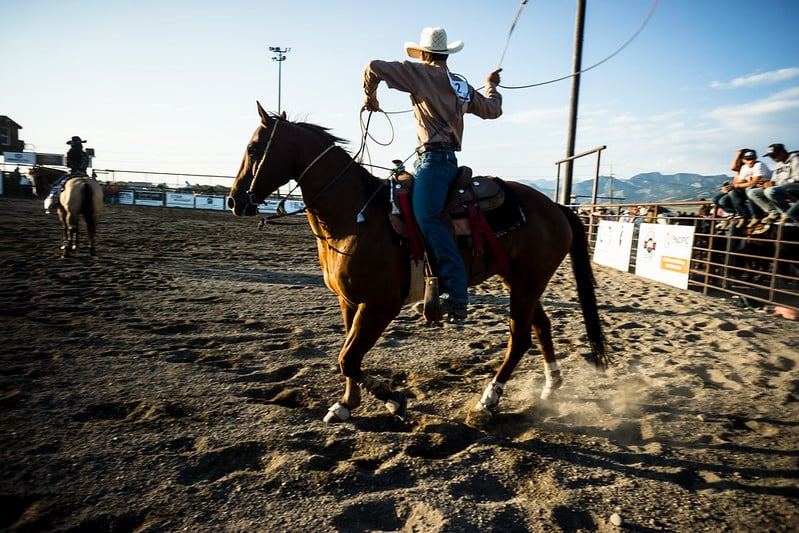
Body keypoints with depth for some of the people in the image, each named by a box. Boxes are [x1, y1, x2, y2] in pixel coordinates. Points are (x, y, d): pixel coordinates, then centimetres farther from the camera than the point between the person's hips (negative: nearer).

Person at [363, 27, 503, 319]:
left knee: (426, 216, -25)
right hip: (446, 157, 10)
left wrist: (370, 96, 14)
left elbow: (374, 68, -5)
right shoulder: (461, 84, 22)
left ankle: (456, 295, -35)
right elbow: (492, 109, 33)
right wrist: (491, 85, 54)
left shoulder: (420, 73, 1)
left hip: (433, 157, -10)